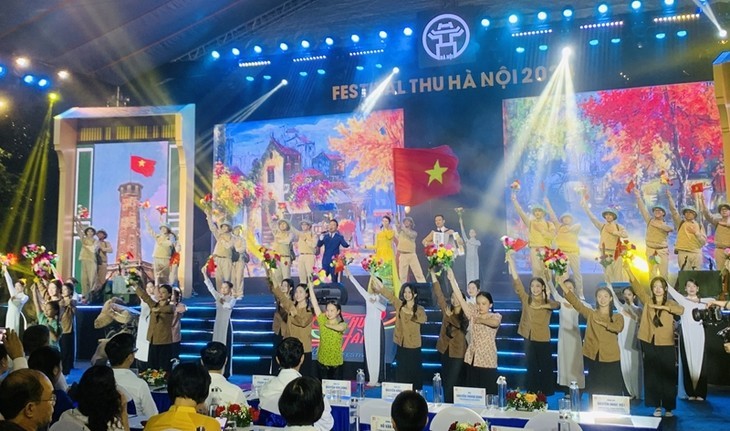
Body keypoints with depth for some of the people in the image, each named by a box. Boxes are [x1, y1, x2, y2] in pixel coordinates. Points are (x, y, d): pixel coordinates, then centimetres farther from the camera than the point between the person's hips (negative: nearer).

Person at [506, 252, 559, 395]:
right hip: (529, 338, 2)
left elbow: (557, 305, -24)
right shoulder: (526, 299, 2)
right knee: (532, 367, 12)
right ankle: (532, 393, 23)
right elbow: (517, 283, -8)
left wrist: (544, 305, -37)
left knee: (545, 367, 6)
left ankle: (547, 393, 20)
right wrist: (511, 262, -15)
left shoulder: (548, 302, -1)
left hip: (543, 340, -1)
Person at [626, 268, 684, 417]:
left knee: (668, 376, 3)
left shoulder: (670, 303, 4)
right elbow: (636, 285, -7)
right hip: (649, 344, 1)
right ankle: (657, 406, 18)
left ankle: (669, 407, 14)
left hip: (666, 345, -1)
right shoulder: (647, 300, 5)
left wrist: (662, 306, -20)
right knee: (652, 376, 7)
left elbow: (681, 310, -18)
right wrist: (627, 268, -19)